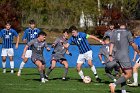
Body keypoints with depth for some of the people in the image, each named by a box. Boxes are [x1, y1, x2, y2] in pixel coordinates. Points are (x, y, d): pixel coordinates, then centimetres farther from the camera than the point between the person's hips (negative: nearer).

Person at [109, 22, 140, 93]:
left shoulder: (115, 32, 12)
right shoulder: (127, 32, -4)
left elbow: (112, 44, 6)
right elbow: (133, 44, -4)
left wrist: (110, 55, 5)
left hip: (117, 55, 7)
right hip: (124, 56, -7)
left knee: (124, 73, 19)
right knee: (129, 75, -7)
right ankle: (114, 84, -22)